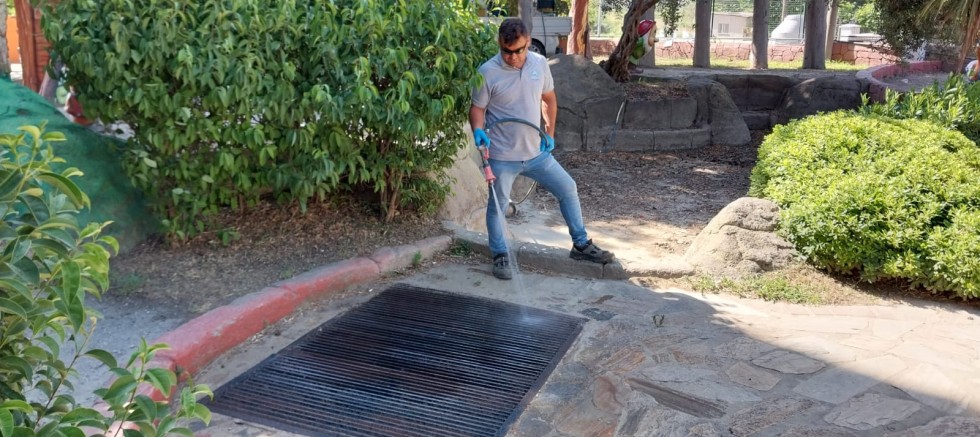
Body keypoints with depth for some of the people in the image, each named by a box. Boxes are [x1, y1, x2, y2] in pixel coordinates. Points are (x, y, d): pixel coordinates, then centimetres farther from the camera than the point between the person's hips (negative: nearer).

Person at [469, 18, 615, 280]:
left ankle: (581, 245, 24)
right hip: (502, 157, -4)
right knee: (497, 205, 5)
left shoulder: (539, 64, -2)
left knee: (568, 189, 9)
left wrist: (549, 133, 7)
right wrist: (478, 130, -27)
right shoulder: (487, 72, -14)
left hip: (536, 152, 4)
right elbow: (477, 108, -6)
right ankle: (500, 256, 25)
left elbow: (549, 99, 12)